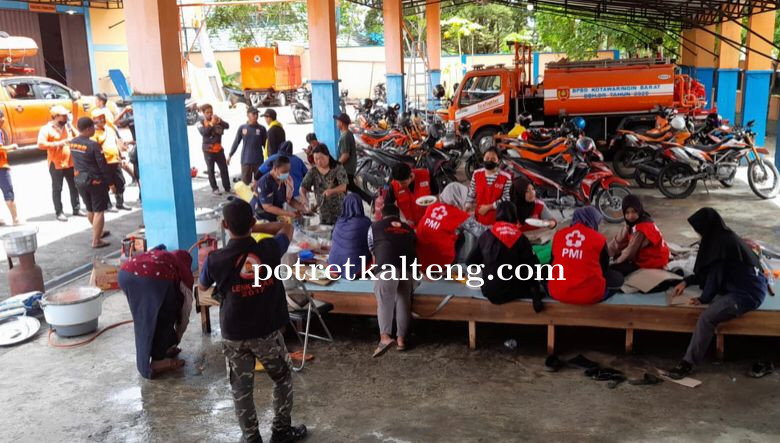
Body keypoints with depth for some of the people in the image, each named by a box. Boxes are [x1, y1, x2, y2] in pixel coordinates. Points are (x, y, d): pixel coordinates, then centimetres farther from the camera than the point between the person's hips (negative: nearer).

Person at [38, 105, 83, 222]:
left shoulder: (68, 126, 9)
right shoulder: (46, 129, -9)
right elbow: (41, 144, -20)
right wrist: (58, 143, -23)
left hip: (70, 162, 6)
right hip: (56, 164, -5)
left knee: (74, 187, 11)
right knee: (57, 189, 1)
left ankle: (76, 208, 23)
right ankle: (59, 212, 7)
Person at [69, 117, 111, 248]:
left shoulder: (73, 143, 2)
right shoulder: (93, 145, -19)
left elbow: (76, 161, 10)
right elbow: (102, 165, -15)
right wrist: (108, 181, -6)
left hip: (79, 180, 7)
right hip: (95, 181, -7)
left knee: (90, 209, 21)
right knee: (98, 211, 0)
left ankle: (98, 232, 41)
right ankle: (96, 241, 0)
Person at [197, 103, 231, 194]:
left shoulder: (217, 119, 2)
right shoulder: (201, 122, -5)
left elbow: (227, 126, -14)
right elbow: (203, 132, -23)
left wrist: (219, 121, -32)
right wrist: (211, 124, -35)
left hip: (219, 149, 3)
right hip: (208, 150, -3)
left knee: (224, 168, 6)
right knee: (211, 170, 6)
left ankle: (227, 187, 15)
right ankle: (214, 188, 15)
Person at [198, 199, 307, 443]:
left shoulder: (216, 260, -15)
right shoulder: (270, 248, -13)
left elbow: (202, 287, 8)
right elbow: (287, 228, 10)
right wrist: (256, 227, 8)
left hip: (235, 336, 0)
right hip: (268, 331, 1)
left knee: (241, 390, 14)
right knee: (283, 379, 22)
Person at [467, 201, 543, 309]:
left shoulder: (486, 235, -3)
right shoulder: (521, 238, -7)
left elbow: (472, 262, 5)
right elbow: (533, 267, -5)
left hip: (489, 291, 2)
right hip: (512, 291, -2)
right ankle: (533, 292, -3)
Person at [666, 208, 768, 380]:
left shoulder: (721, 242, -20)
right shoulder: (722, 236, 9)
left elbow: (715, 274, -13)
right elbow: (708, 269, 18)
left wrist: (703, 298, -1)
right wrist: (686, 281, 13)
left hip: (748, 293, -11)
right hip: (748, 286, 11)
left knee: (706, 317, -20)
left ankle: (688, 363, -12)